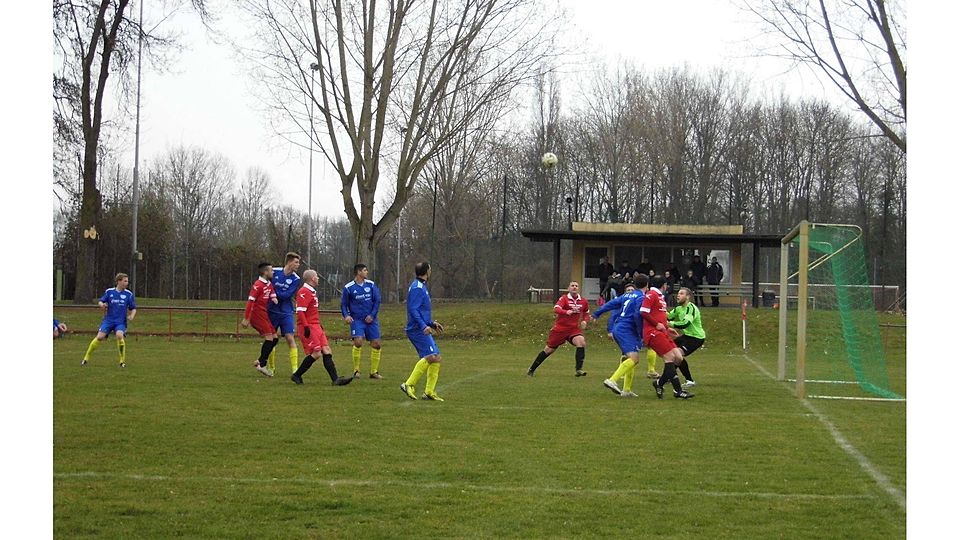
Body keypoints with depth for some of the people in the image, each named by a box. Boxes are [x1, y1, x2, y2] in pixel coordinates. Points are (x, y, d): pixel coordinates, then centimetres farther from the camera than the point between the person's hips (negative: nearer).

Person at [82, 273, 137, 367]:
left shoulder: (129, 294, 1)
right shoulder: (109, 292, 2)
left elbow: (133, 308, 8)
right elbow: (100, 302, 7)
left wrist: (131, 316, -12)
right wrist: (102, 305, -17)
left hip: (121, 321, -1)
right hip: (108, 319, 1)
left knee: (119, 335, -28)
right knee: (100, 337, -14)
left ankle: (122, 361, -13)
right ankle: (86, 358, 4)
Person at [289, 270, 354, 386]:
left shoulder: (311, 292, 19)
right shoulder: (304, 292, -13)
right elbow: (300, 311, -21)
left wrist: (319, 324, 24)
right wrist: (306, 327, -24)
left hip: (315, 326, 10)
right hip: (308, 327, -10)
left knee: (327, 351, 2)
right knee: (316, 353, -12)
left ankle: (335, 379, -1)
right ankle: (296, 376, 0)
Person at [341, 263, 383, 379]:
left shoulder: (371, 285, 5)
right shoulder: (348, 288, -2)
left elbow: (377, 301, 6)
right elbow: (343, 304, 5)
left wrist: (372, 315, -4)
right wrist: (346, 315, -13)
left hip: (371, 319, 3)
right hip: (357, 320, -3)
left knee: (376, 344, -1)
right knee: (358, 341, -21)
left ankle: (374, 372, 13)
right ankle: (356, 370, -6)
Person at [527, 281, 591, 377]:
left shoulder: (583, 301, 3)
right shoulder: (564, 299, -10)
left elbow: (587, 313, 22)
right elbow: (556, 309, -27)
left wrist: (584, 321, 0)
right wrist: (567, 312, -46)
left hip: (574, 329, 3)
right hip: (560, 328, -3)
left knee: (582, 342, -26)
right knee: (549, 350, 5)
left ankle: (578, 369, -22)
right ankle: (531, 369, 22)